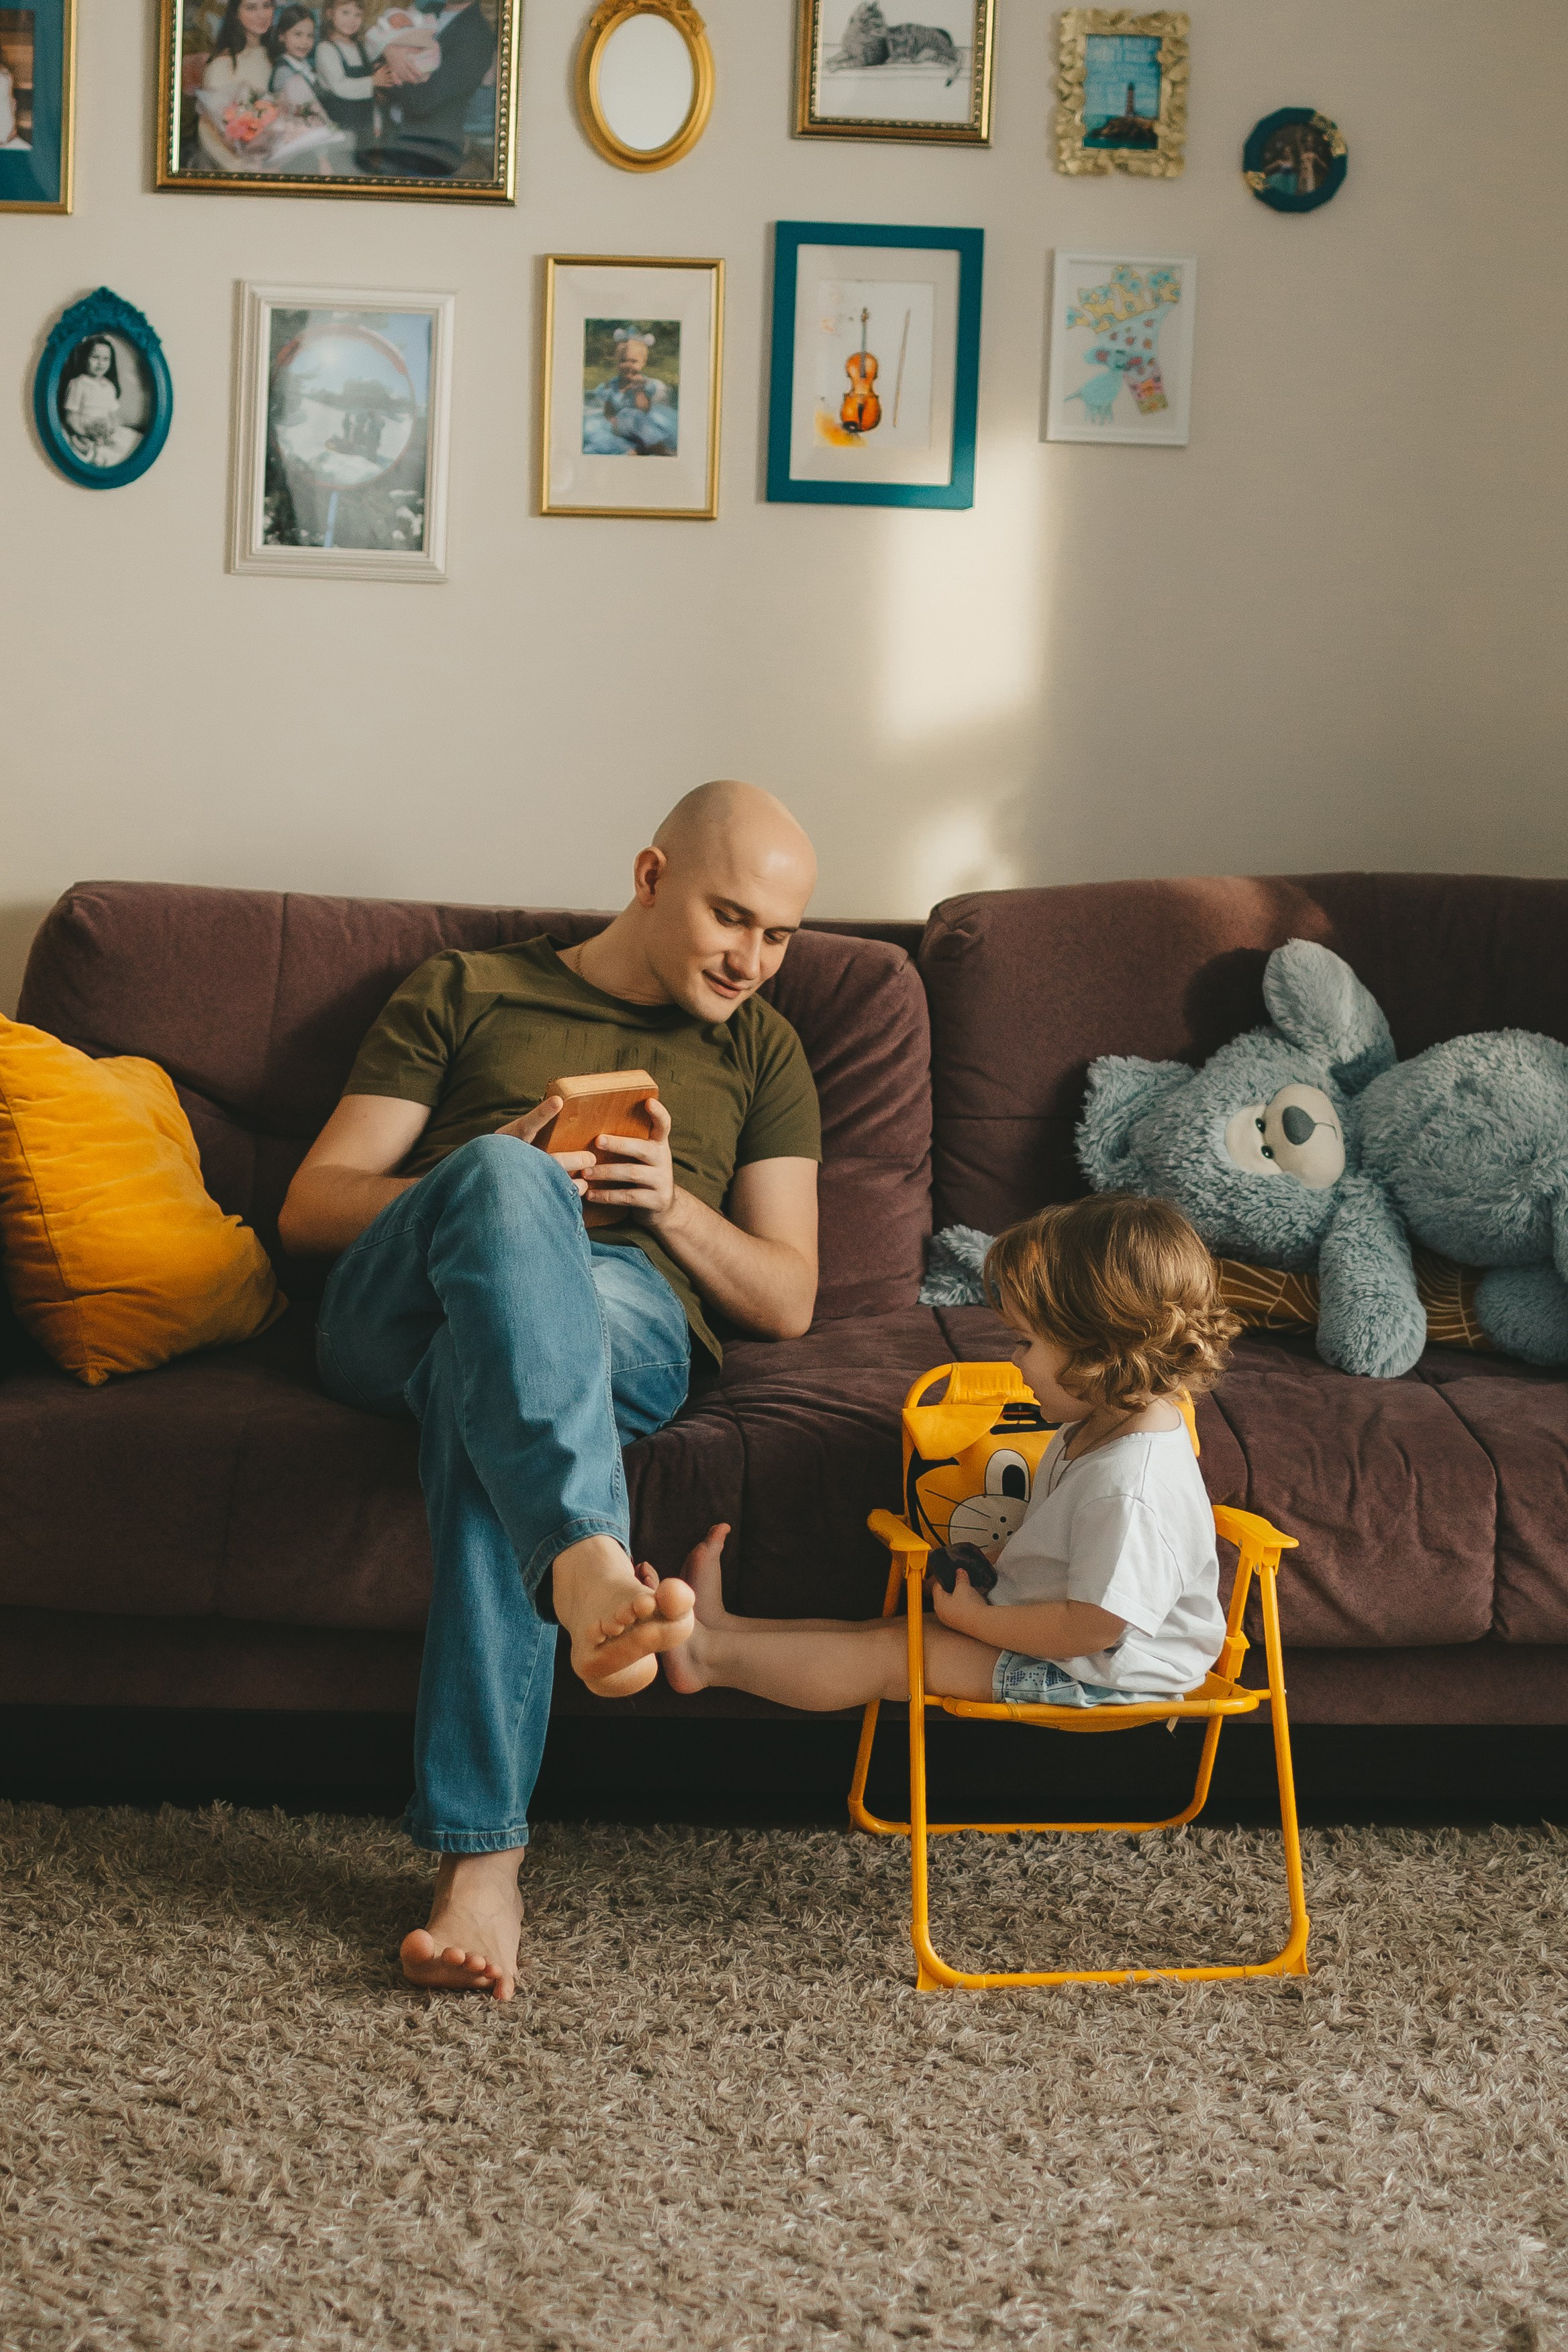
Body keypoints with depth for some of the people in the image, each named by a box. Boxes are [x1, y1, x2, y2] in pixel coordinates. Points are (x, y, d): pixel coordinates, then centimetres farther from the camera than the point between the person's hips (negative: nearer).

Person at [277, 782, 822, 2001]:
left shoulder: (760, 1051, 28)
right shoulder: (462, 994, 24)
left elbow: (787, 1303, 21)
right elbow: (308, 1208, 14)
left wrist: (672, 1204, 0)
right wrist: (505, 1178, -4)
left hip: (631, 1318, 1)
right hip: (394, 1311, 0)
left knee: (479, 1390, -38)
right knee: (503, 1178, -37)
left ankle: (482, 1855, -47)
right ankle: (590, 1568, -58)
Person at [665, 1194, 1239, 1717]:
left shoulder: (1132, 1488, -31)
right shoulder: (1099, 1428, 3)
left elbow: (1091, 1626, -30)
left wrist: (973, 1616, -19)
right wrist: (985, 1561, 4)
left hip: (1098, 1675, -10)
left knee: (891, 1653, -9)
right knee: (888, 1628, 6)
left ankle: (711, 1654, -2)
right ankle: (720, 1629, 8)